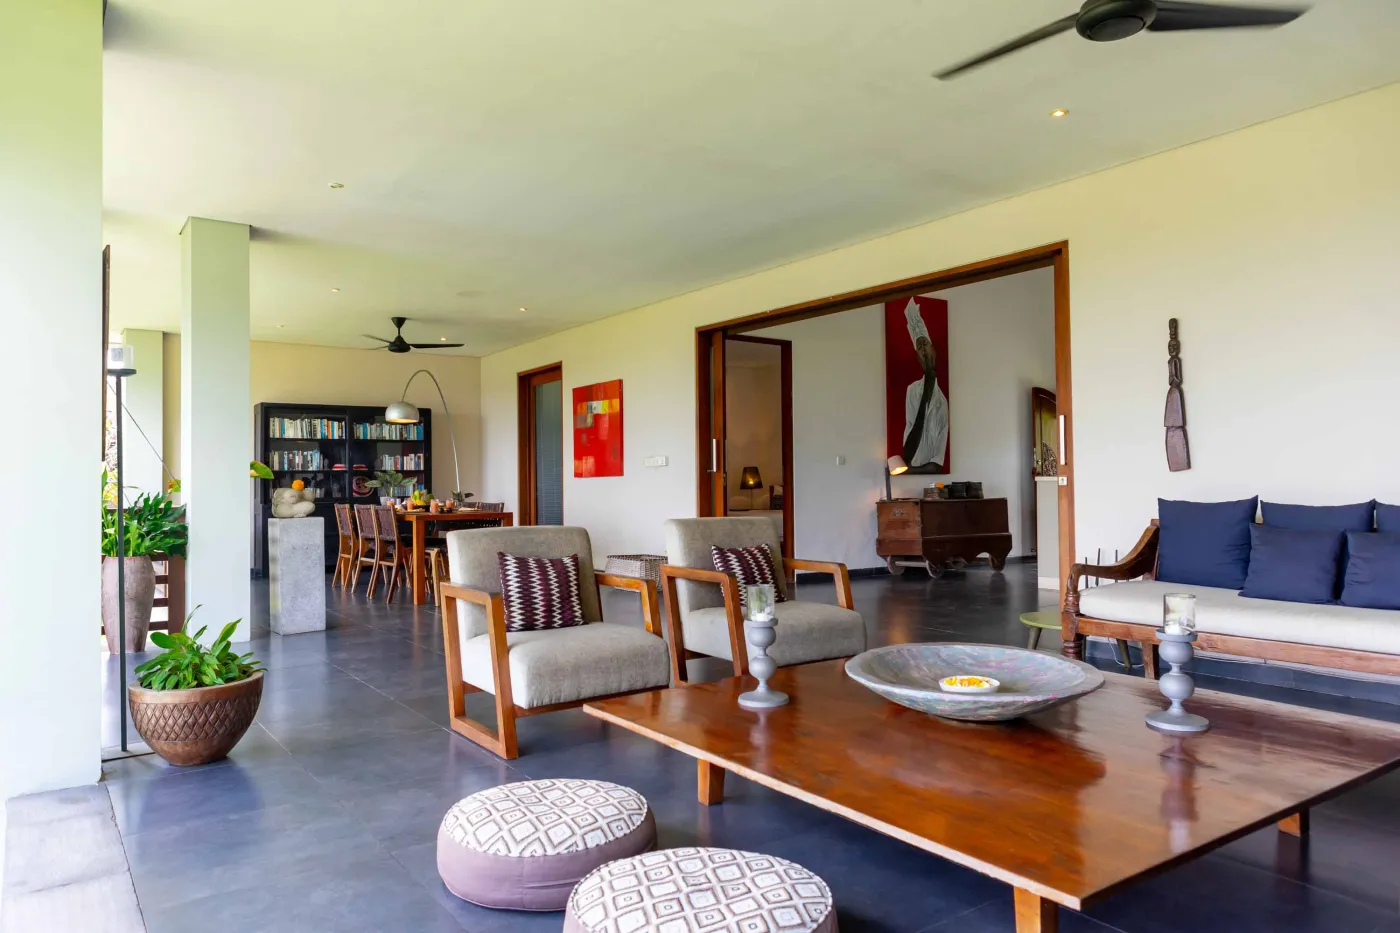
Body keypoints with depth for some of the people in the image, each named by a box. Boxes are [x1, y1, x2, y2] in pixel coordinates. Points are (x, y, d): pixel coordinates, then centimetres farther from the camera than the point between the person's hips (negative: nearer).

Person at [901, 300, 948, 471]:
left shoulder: (943, 390, -1)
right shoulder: (912, 390, 8)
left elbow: (944, 430, -3)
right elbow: (909, 425, 8)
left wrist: (936, 462, -10)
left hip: (932, 466, -2)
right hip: (912, 465, 2)